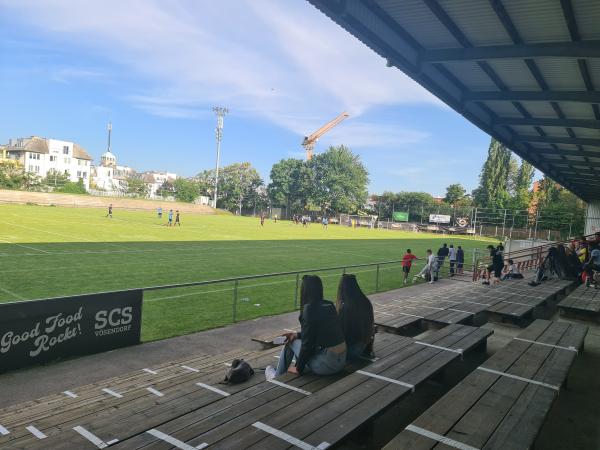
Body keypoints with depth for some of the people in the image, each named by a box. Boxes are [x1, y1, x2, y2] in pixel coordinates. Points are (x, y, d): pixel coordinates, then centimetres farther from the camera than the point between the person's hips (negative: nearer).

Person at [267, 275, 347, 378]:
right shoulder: (329, 305, 7)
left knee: (291, 342, 11)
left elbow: (307, 343, -12)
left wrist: (298, 369, 0)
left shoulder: (309, 309, -16)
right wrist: (297, 335, 16)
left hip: (327, 364, -7)